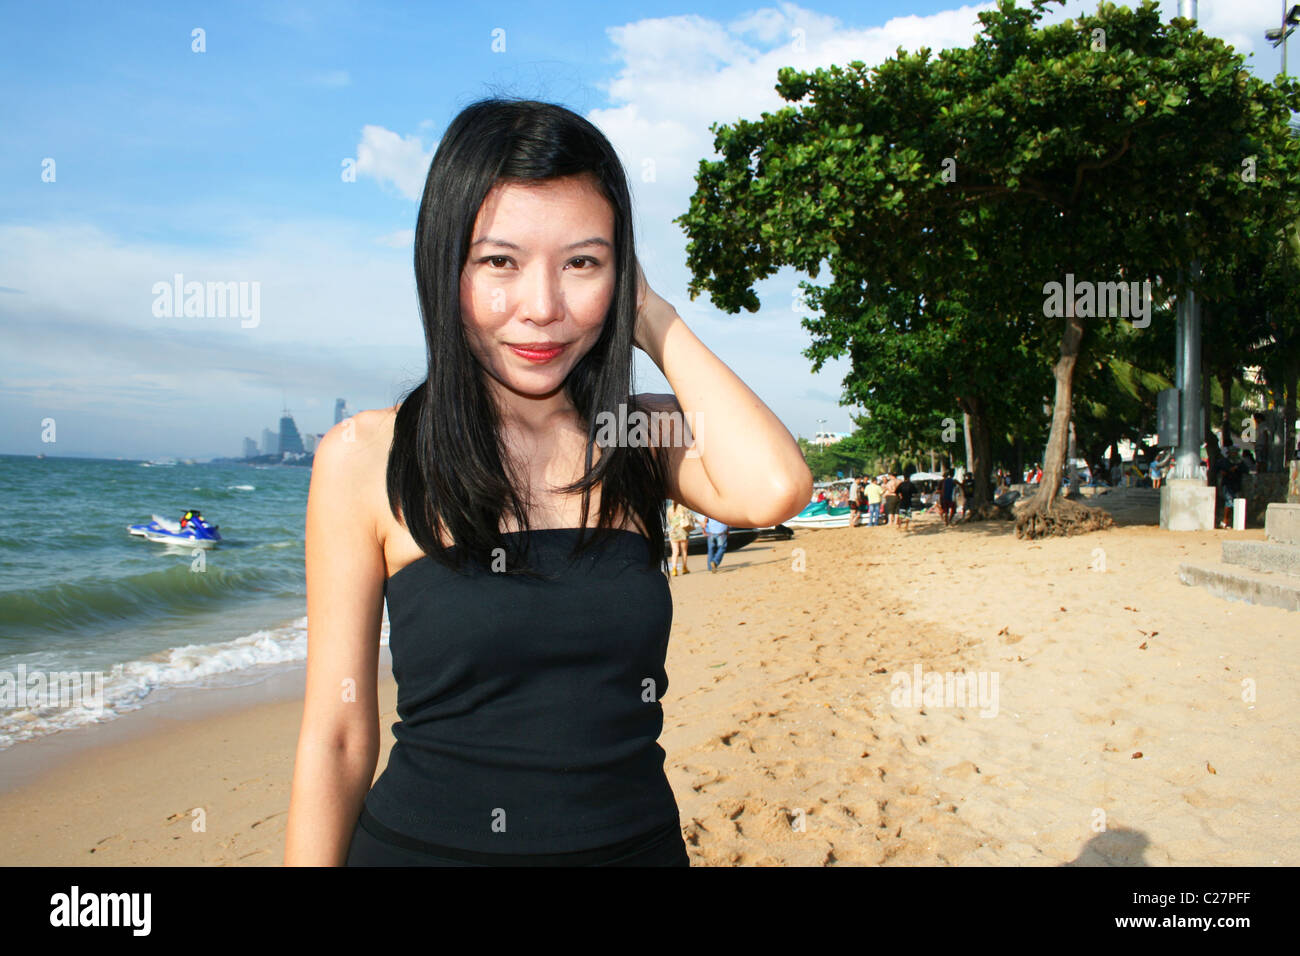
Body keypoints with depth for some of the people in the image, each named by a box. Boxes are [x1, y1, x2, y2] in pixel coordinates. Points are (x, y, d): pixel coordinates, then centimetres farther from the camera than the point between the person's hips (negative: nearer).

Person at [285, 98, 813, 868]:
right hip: (423, 840, -2)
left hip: (639, 840, 3)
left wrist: (654, 318, -13)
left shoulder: (648, 436, -3)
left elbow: (772, 489, -25)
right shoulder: (366, 457, -10)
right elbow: (337, 739, -8)